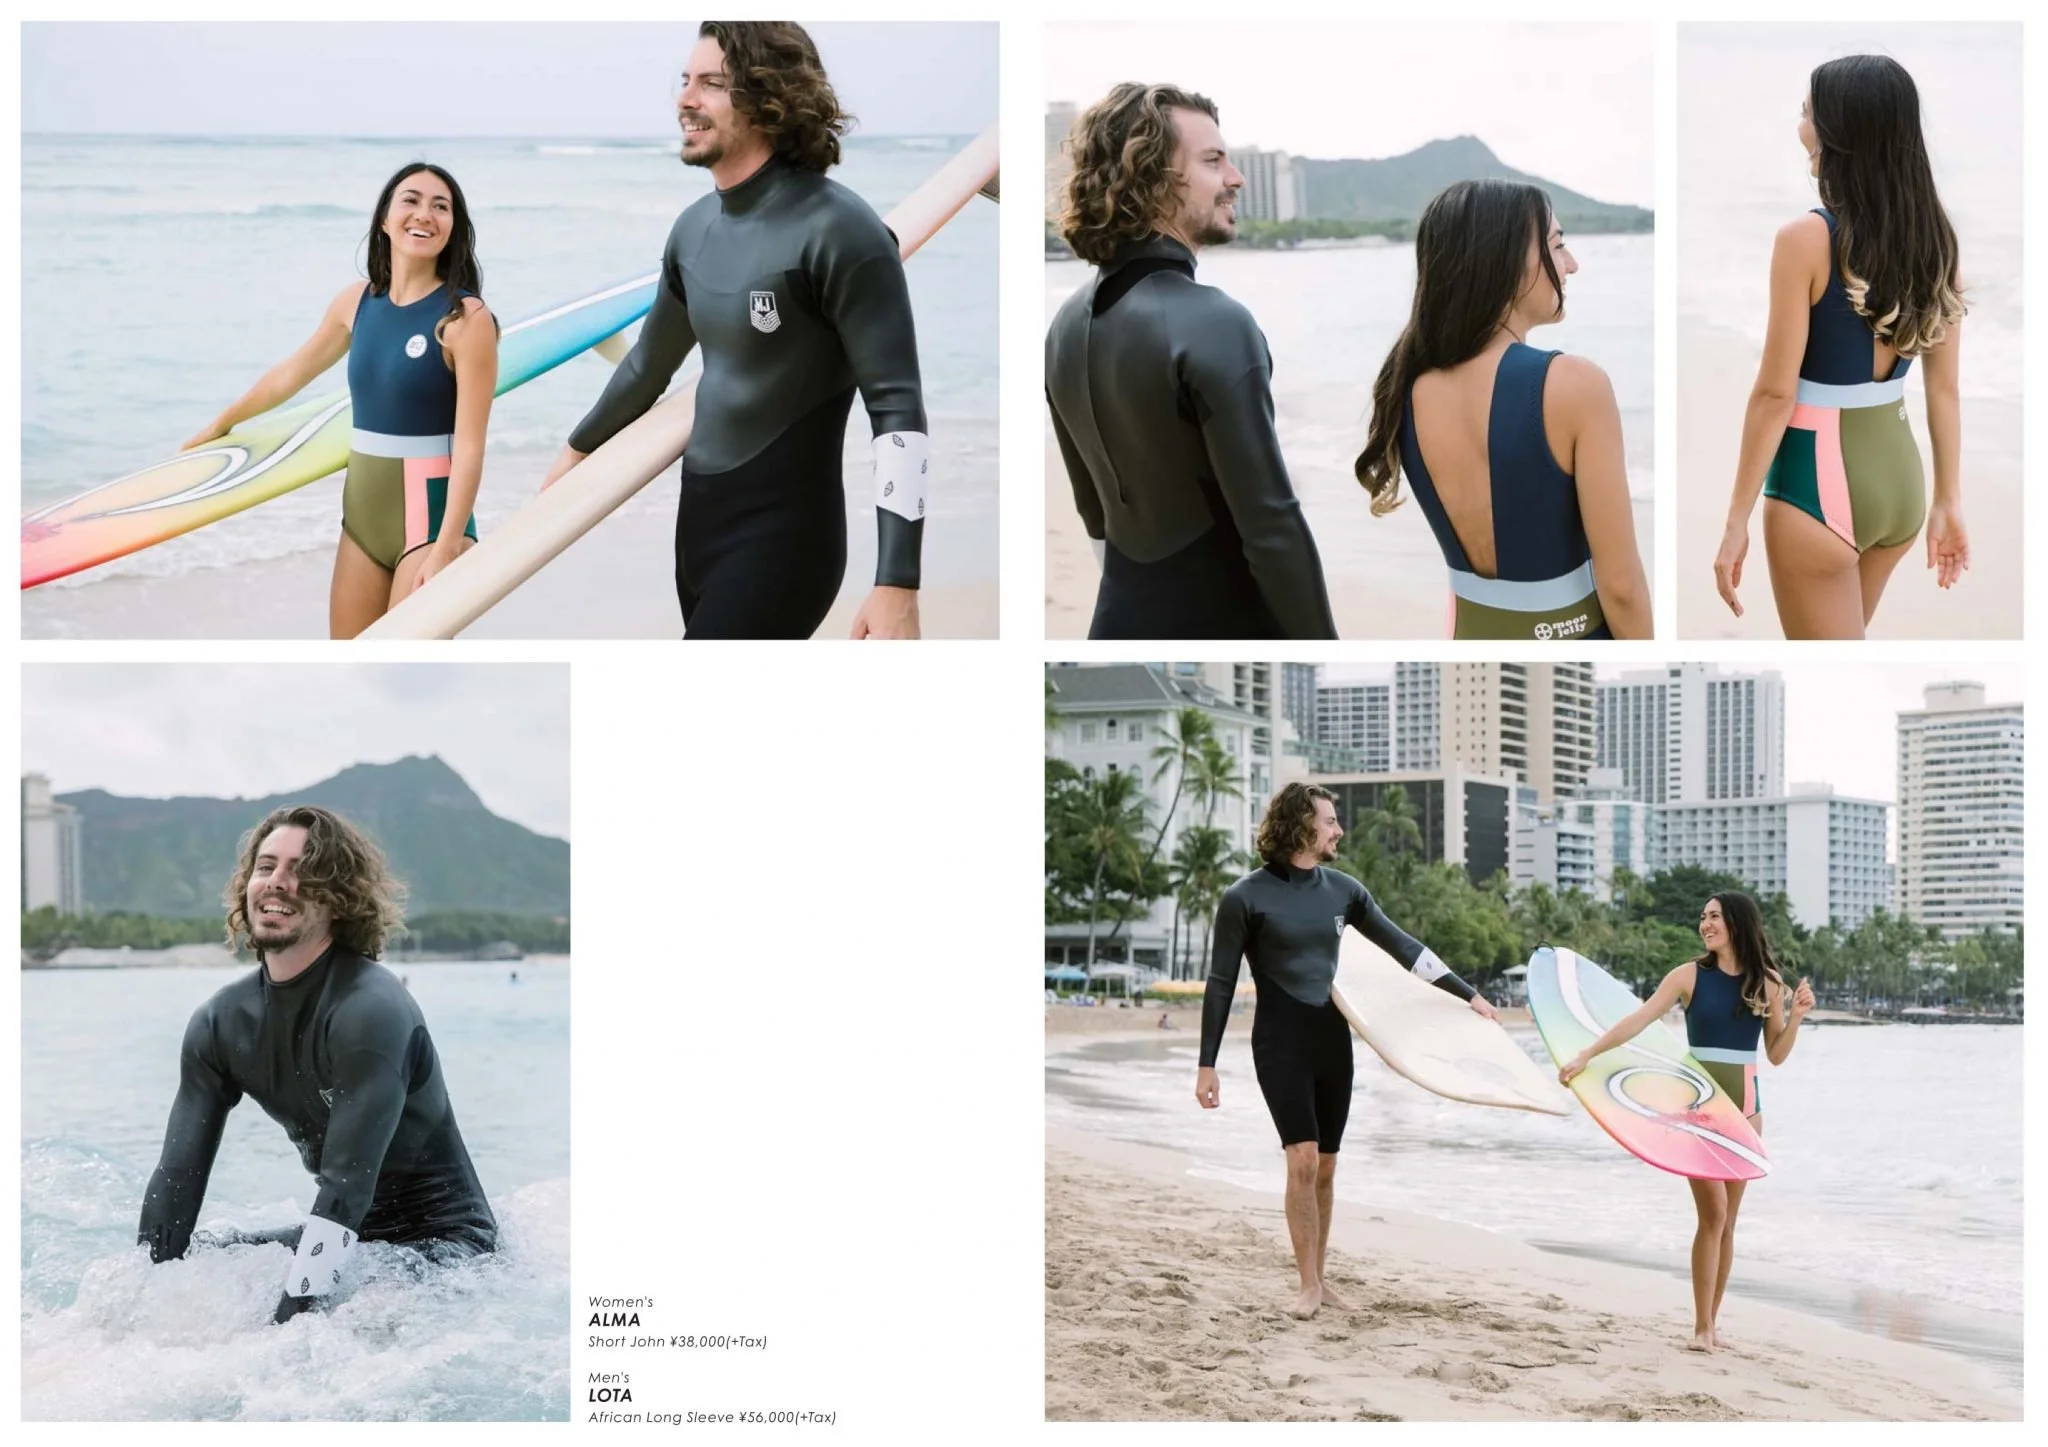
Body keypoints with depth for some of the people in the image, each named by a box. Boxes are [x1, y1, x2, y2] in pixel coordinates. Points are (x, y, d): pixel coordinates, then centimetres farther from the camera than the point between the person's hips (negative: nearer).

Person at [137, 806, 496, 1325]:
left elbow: (347, 1184, -31)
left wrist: (290, 1318, -37)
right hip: (344, 1235, 7)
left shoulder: (371, 1008, -24)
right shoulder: (221, 1022, -1)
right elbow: (178, 1178, -3)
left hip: (442, 1242, -7)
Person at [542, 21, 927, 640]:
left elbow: (897, 408, -19)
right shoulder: (695, 226, 6)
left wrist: (897, 586, -26)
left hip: (782, 535, -7)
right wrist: (578, 448, 39)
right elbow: (650, 361, 24)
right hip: (698, 516, 7)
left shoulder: (837, 230, -16)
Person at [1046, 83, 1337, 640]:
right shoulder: (1215, 325, -20)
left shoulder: (1066, 325, 4)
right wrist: (1323, 649, -11)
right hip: (1225, 624, -7)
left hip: (1122, 622, 7)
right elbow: (1272, 526, -19)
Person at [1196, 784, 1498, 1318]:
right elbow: (1221, 983, -5)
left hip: (1333, 1044, 5)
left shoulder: (1341, 889, 5)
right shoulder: (1246, 898, -8)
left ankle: (1319, 1277, 17)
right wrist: (1207, 1064, -8)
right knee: (1303, 1159, -15)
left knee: (1325, 1167, 7)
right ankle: (1309, 1287, -7)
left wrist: (1468, 994, 9)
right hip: (1280, 1046, -5)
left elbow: (1402, 946, 11)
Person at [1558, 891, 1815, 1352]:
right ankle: (1702, 1326, -5)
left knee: (1726, 1220, 5)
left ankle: (1710, 1322, 13)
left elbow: (1776, 1055, 6)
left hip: (1744, 1108, 3)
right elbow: (1637, 1021, -10)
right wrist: (1586, 1055, -18)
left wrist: (1796, 1017, -10)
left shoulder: (1767, 982, 2)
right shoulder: (1690, 976, -4)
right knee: (1713, 1214, -11)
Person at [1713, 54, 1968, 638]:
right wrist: (1949, 500, 15)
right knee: (1836, 639, 27)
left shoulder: (1806, 238, -17)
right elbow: (1945, 386, 6)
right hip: (1898, 469, 7)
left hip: (1820, 477, -7)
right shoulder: (1935, 236, 1)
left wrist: (1737, 520, -10)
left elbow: (1775, 392, -16)